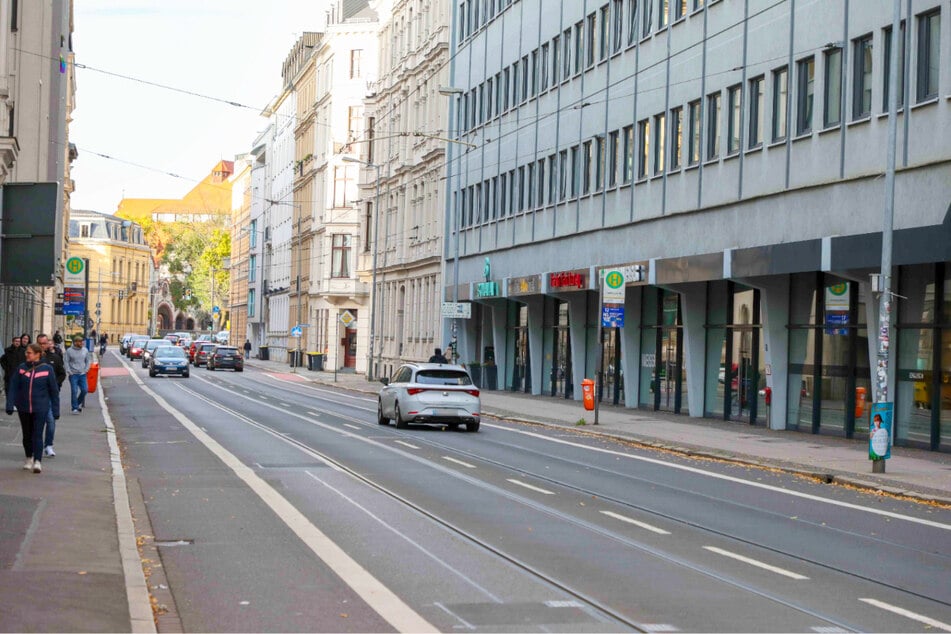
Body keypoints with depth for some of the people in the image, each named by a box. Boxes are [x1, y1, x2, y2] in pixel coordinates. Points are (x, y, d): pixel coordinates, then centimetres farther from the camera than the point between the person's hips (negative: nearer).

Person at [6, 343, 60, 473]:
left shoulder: (47, 369, -6)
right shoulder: (21, 368, 0)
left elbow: (54, 391, -1)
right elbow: (13, 387, 0)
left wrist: (55, 410, -1)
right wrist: (10, 404, -10)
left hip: (40, 408, -3)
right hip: (24, 408, 3)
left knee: (37, 435, -9)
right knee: (27, 435, 14)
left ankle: (37, 461, -10)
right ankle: (29, 459, 30)